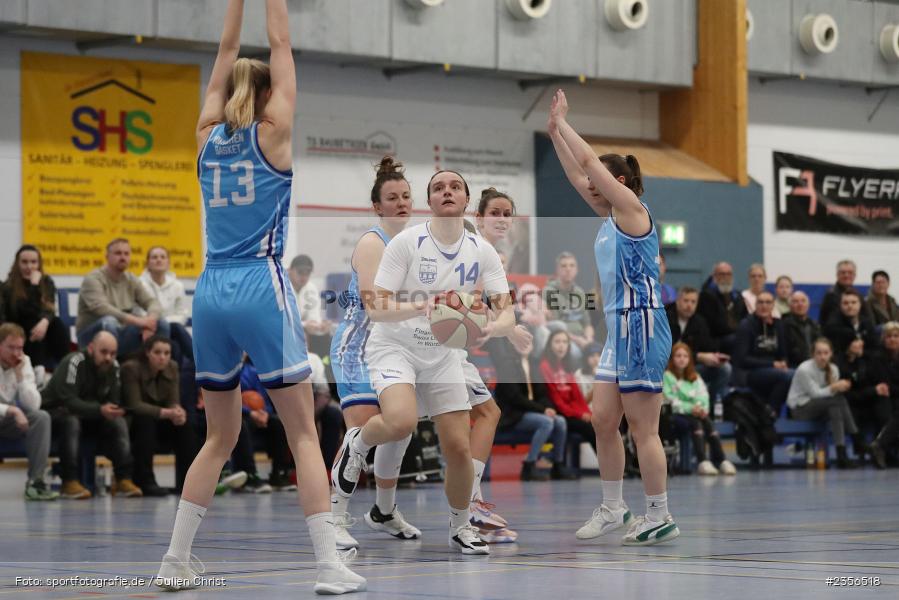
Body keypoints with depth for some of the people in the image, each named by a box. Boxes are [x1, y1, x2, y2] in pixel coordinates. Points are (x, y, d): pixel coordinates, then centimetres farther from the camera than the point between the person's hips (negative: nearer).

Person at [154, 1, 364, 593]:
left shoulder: (209, 137, 10)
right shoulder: (272, 134, -1)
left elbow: (228, 53, 19)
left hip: (211, 294, 5)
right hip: (263, 289, -5)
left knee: (220, 438, 15)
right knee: (304, 433, -2)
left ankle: (175, 563, 11)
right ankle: (330, 567, -8)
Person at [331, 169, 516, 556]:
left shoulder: (482, 252, -3)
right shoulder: (406, 242, -15)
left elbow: (507, 314, -8)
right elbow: (375, 308, -17)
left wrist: (491, 328, -31)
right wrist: (420, 308, -34)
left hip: (443, 356, 4)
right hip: (394, 347, -4)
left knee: (459, 448, -3)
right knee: (402, 422, -33)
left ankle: (461, 527, 21)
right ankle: (357, 442, 1)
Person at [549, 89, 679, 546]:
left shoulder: (632, 209, -9)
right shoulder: (611, 216, 15)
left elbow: (589, 161, -11)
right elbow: (577, 173, 20)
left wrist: (562, 122, -2)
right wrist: (554, 131, 15)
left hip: (641, 327, -10)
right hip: (619, 330, 10)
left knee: (643, 428, -6)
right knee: (602, 419, 10)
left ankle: (660, 518, -2)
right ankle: (612, 509, 18)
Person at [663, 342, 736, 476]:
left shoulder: (695, 377, 23)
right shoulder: (667, 376, 5)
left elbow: (703, 395, 9)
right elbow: (670, 399, -7)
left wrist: (703, 408, -14)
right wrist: (689, 407, -18)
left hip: (697, 412, 4)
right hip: (678, 414, -4)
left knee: (708, 422, -28)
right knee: (696, 423, -34)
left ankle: (721, 460, -38)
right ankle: (702, 461, -46)